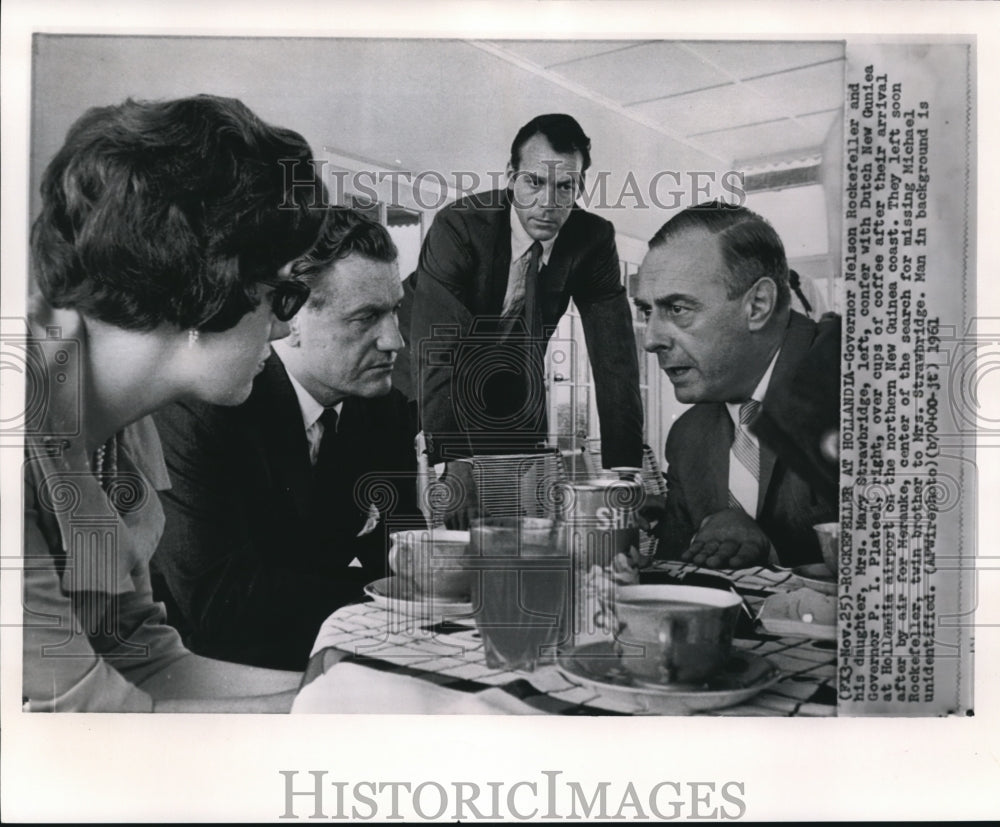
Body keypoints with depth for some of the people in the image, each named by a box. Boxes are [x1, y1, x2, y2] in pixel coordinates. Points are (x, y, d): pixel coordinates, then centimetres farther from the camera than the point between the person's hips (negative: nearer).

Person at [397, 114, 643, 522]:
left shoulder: (593, 240, -20)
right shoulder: (458, 225, -31)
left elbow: (614, 356, -22)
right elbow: (434, 352, -38)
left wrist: (623, 471, -30)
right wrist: (450, 461, -50)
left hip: (510, 379, 3)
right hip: (429, 365, -3)